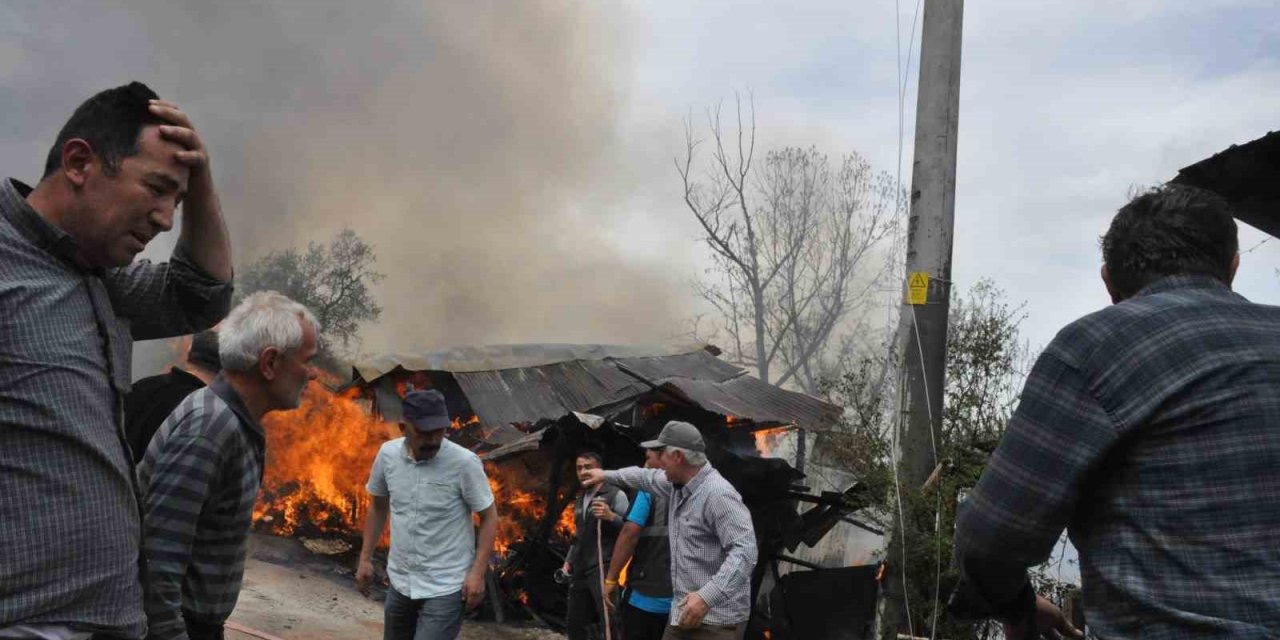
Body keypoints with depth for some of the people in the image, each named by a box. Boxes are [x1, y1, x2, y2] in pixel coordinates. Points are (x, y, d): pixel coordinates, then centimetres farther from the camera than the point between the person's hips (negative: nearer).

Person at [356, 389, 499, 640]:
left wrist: (477, 572, -17)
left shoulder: (465, 463, -19)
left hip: (445, 588, -5)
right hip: (400, 581, 5)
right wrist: (365, 558, 9)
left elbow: (489, 517, -10)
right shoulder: (388, 455, -6)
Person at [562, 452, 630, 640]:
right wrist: (568, 560, 19)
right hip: (579, 570, 8)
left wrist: (611, 517, -25)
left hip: (603, 568, -7)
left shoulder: (615, 495, -4)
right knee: (573, 623, 12)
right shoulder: (580, 500, 19)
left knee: (610, 622, -13)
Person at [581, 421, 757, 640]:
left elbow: (744, 551, -28)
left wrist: (707, 596, -34)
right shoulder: (677, 484, 9)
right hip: (682, 612, 9)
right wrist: (606, 475, 42)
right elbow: (646, 477, 31)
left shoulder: (718, 494, -21)